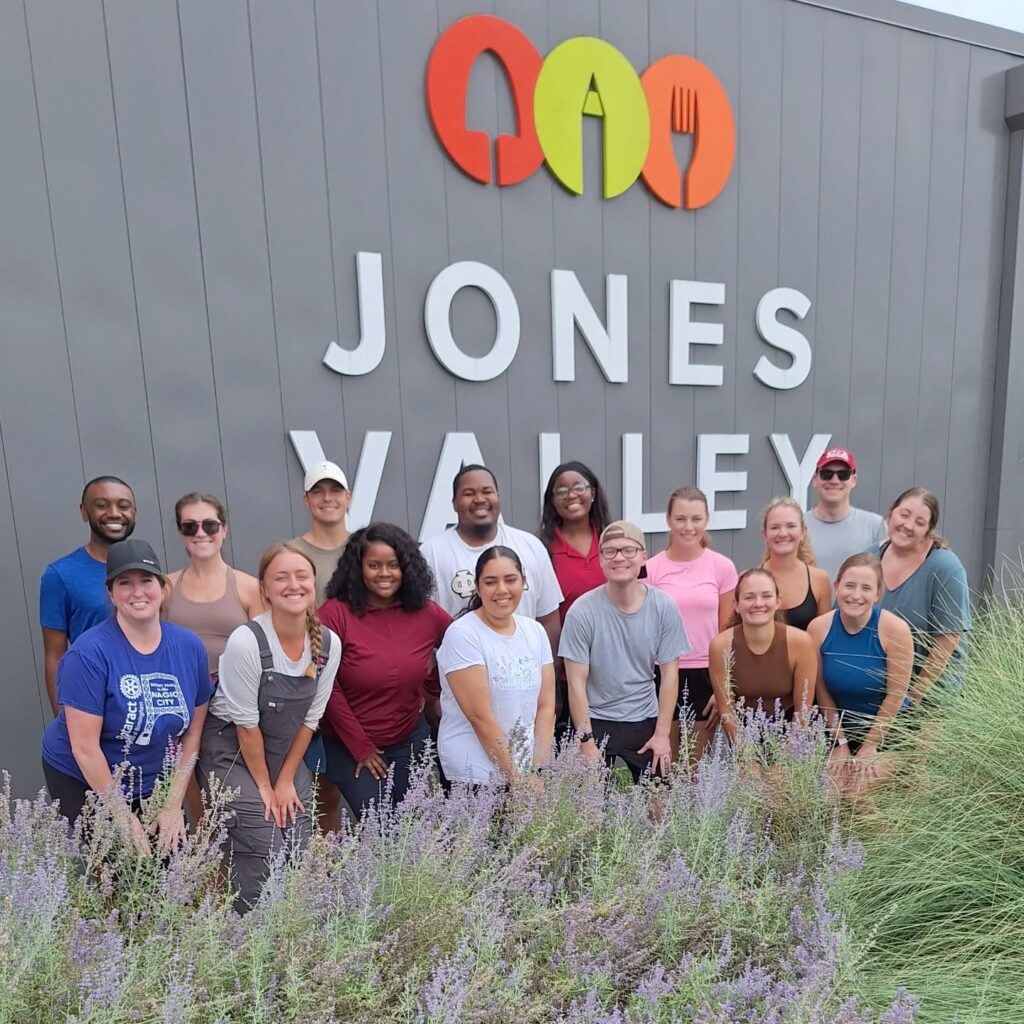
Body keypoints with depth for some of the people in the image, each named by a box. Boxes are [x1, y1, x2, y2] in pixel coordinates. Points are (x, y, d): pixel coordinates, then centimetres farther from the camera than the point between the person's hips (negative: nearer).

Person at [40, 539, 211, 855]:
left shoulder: (189, 646, -8)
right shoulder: (89, 652, -21)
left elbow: (192, 734, -2)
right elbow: (84, 748, -18)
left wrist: (173, 805, -4)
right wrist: (124, 817, -13)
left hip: (152, 786, 3)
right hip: (81, 782, -3)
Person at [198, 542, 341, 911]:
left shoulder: (329, 644, -11)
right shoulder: (246, 641, -26)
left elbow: (310, 718, -2)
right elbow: (246, 723, -18)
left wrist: (286, 781, 0)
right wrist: (264, 786, -9)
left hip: (285, 754, 5)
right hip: (230, 751, -4)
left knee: (299, 850, 1)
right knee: (264, 853, -9)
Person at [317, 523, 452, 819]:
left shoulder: (427, 613, -7)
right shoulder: (334, 613, -17)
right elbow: (326, 687, -14)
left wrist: (435, 692, 6)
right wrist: (361, 747, -10)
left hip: (411, 741, 4)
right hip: (349, 745, -3)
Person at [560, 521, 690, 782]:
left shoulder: (664, 607, -7)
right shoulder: (582, 612, -14)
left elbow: (670, 673, -1)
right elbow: (577, 684, -9)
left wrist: (662, 734, -2)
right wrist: (587, 742, -10)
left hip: (646, 721, 2)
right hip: (596, 721, -2)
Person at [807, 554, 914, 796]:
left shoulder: (895, 630, -21)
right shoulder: (818, 628, -14)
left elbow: (895, 696, -14)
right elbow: (821, 689, -4)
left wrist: (869, 747, -9)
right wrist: (840, 742, -1)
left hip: (888, 728, -2)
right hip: (841, 726, 3)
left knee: (860, 795, -12)